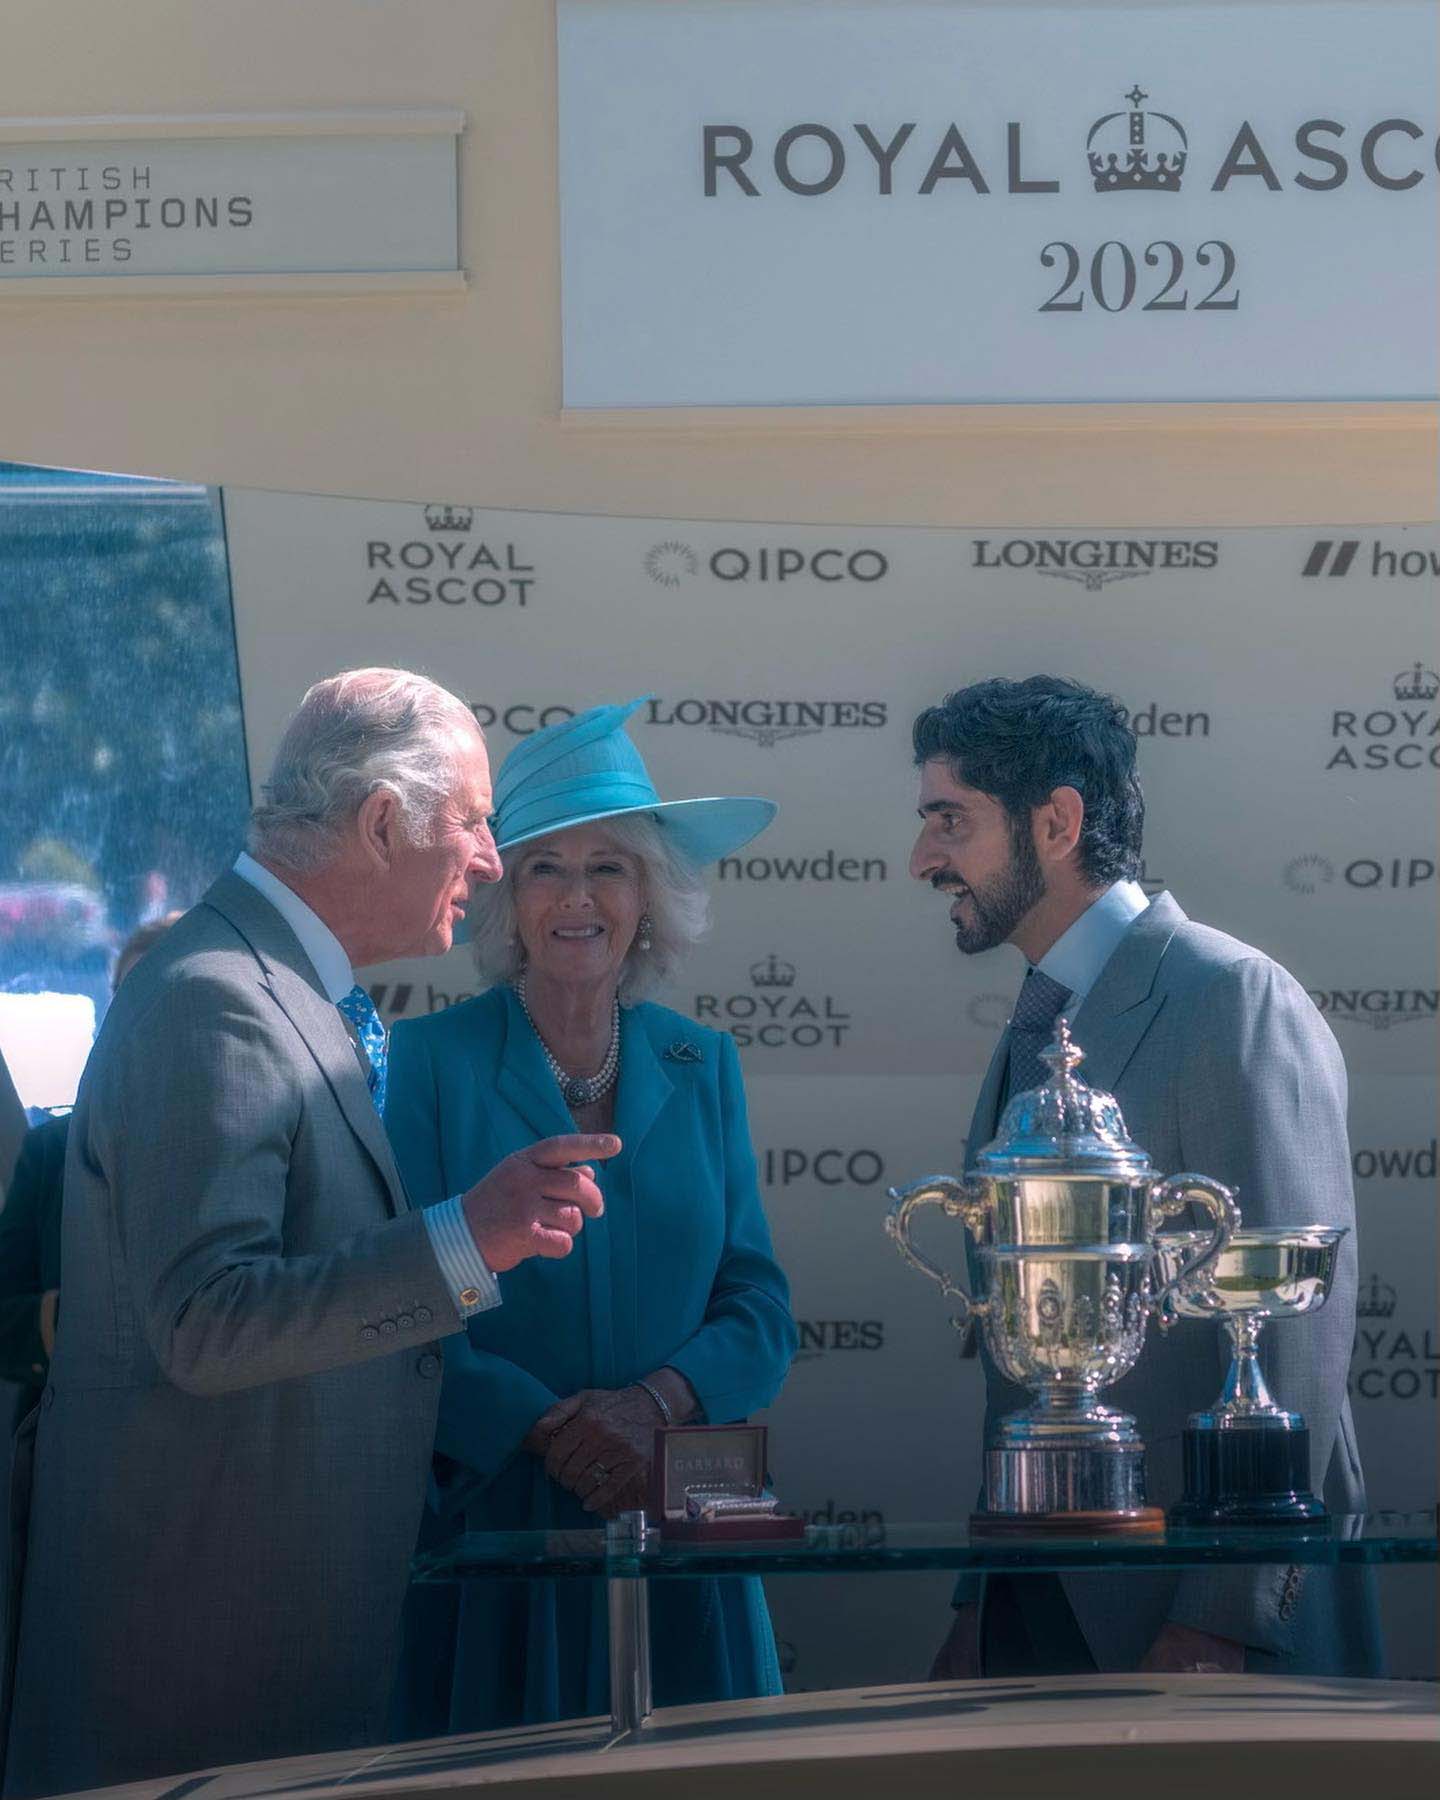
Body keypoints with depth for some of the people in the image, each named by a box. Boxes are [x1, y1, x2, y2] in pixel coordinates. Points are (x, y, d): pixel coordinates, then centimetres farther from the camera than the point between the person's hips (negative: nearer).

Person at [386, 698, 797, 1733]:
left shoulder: (702, 1067, 11)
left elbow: (759, 1310, 7)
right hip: (489, 1521, -3)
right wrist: (546, 1428, -18)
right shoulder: (433, 1058, 0)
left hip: (674, 1522, 3)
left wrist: (654, 1404, -12)